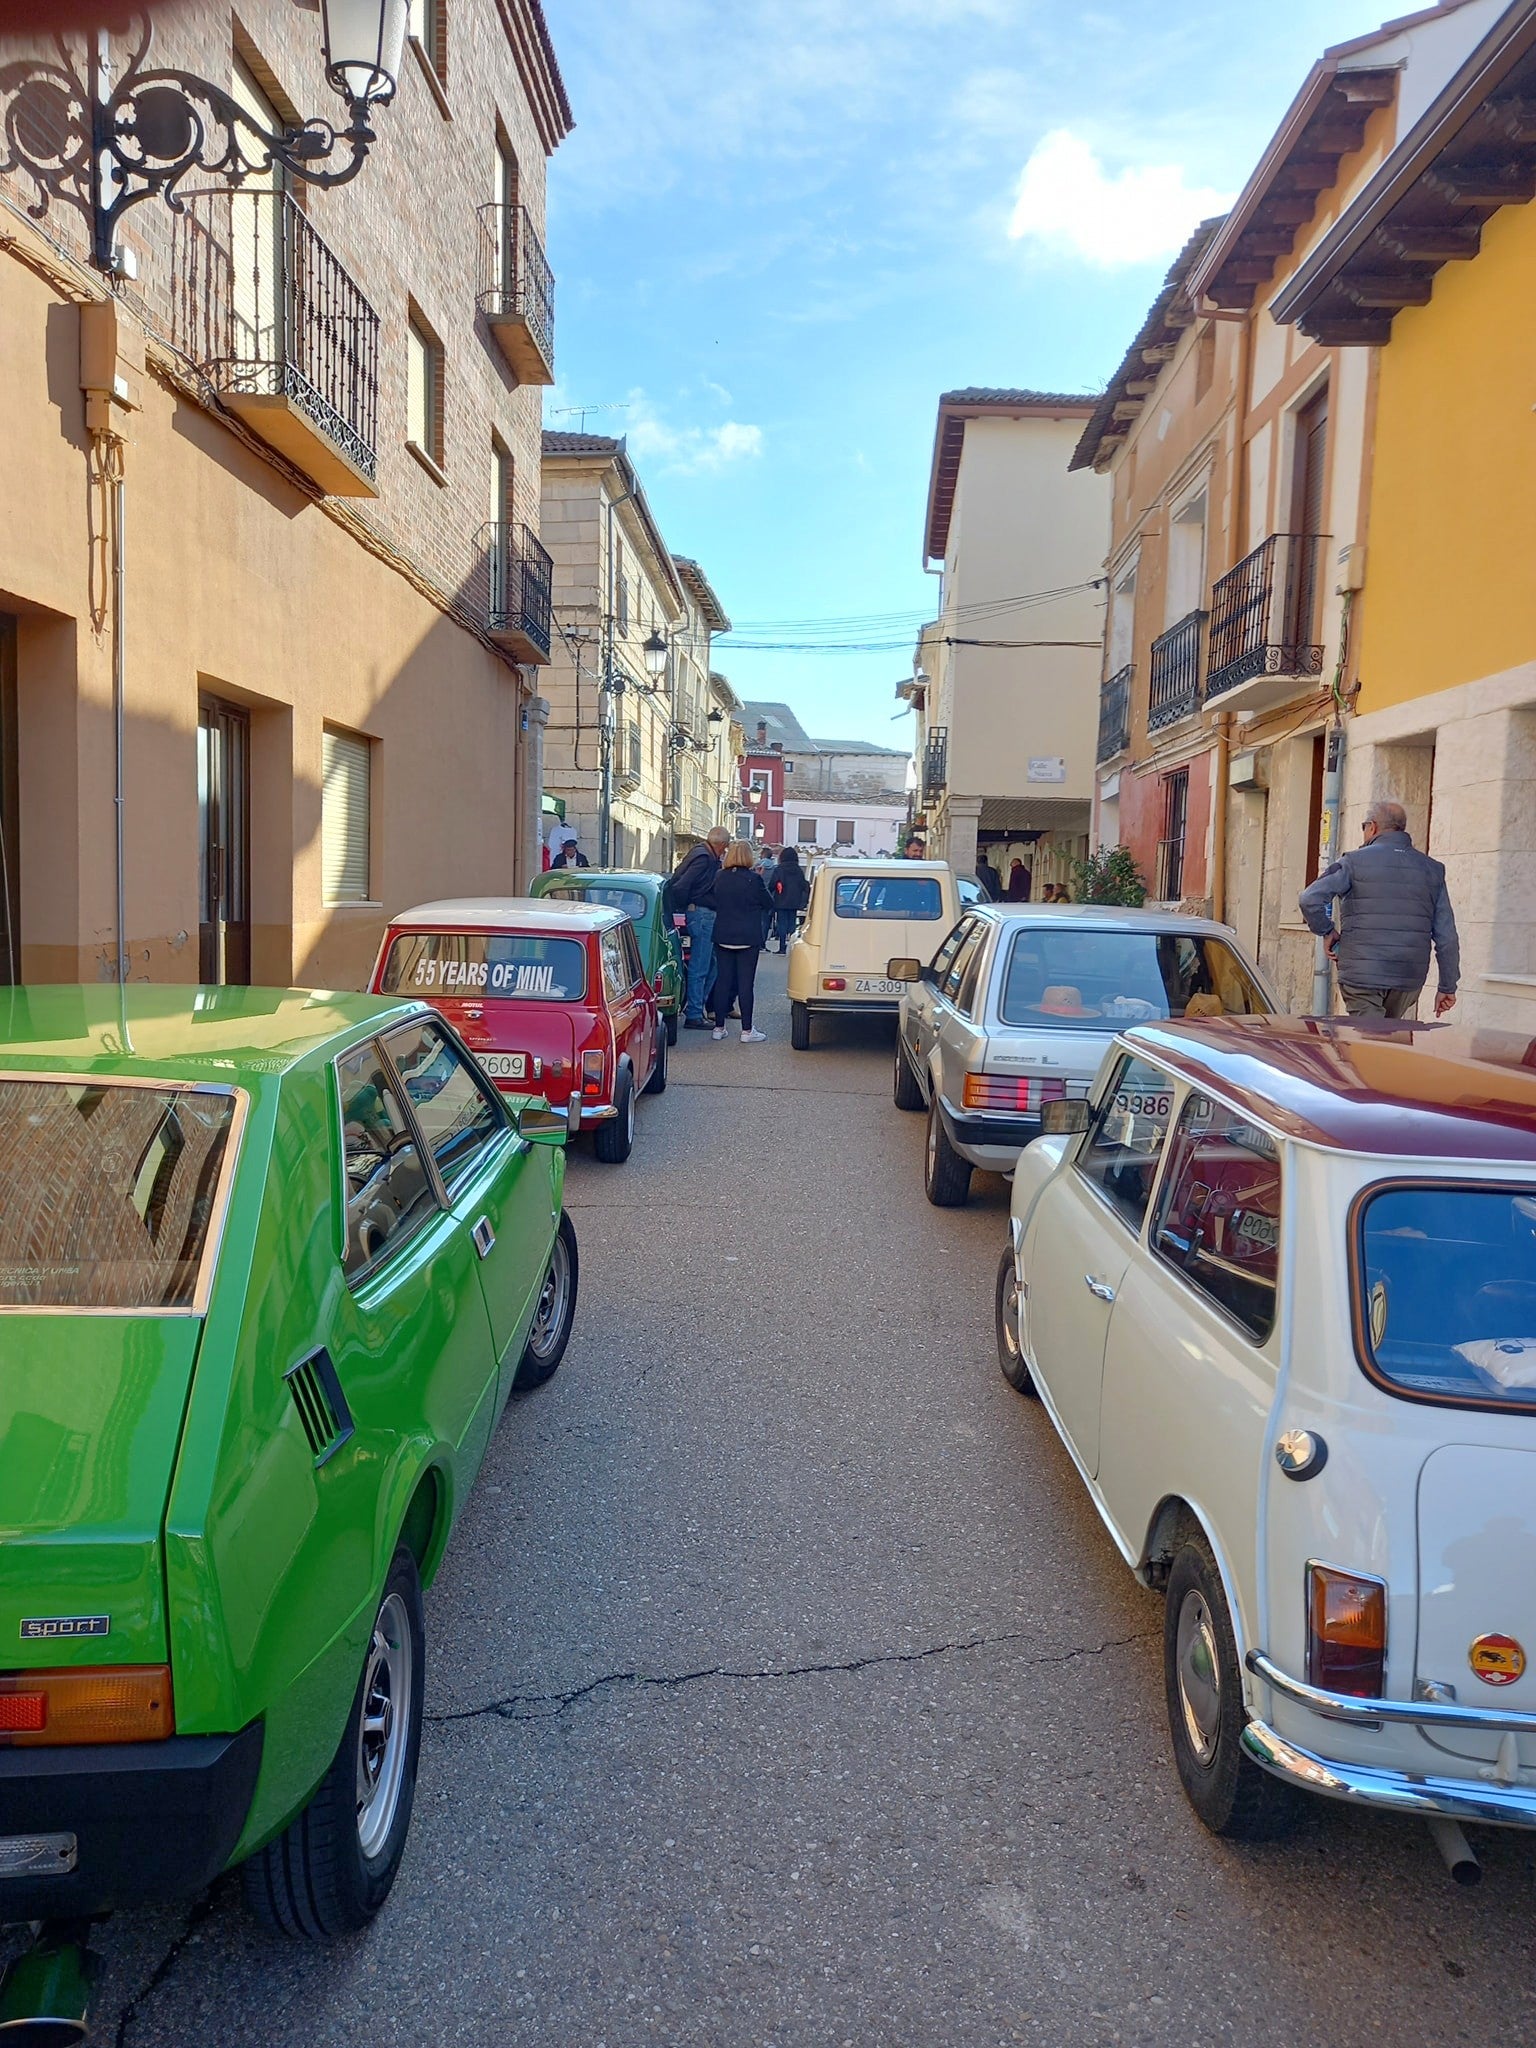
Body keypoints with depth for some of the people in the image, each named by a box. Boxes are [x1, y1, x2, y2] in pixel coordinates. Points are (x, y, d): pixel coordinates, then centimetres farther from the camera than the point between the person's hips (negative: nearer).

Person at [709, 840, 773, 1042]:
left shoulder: (719, 877, 1)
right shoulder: (753, 878, -12)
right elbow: (768, 904, 0)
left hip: (723, 938, 4)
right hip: (748, 938, -4)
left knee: (722, 980, 10)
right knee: (745, 983, -1)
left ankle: (719, 1027, 14)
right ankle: (746, 1031, 2)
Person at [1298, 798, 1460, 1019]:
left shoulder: (1355, 861, -2)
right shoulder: (1431, 869, 10)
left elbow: (1310, 899, -13)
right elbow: (1447, 936, 8)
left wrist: (1327, 931, 4)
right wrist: (1448, 987, 12)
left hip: (1362, 975, -4)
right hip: (1410, 978, 4)